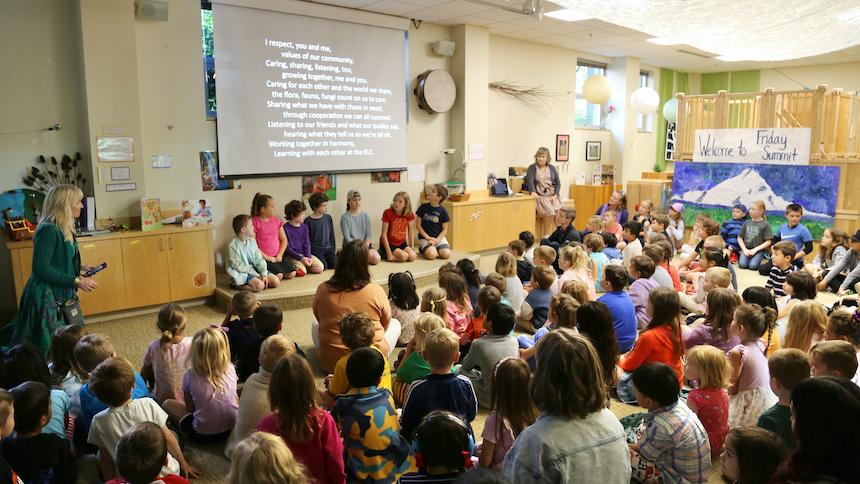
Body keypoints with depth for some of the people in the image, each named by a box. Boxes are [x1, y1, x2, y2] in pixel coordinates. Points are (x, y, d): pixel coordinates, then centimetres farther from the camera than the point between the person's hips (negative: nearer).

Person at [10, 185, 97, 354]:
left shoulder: (65, 229, 7)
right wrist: (76, 281, -22)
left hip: (62, 295, 9)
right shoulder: (48, 231, -21)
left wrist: (79, 270, 3)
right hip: (46, 297, -9)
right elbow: (41, 269, -24)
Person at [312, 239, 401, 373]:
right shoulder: (376, 291, -15)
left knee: (315, 324, 29)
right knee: (395, 323, 23)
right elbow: (386, 323, 3)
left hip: (330, 363, 2)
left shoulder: (322, 290, -11)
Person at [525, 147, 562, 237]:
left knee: (550, 215, -17)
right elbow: (530, 181, -10)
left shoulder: (552, 168, 14)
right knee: (548, 212, -19)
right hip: (539, 196, -3)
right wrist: (533, 192, -29)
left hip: (551, 197, 3)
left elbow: (558, 183, 12)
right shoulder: (532, 168, 4)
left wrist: (556, 195, -4)